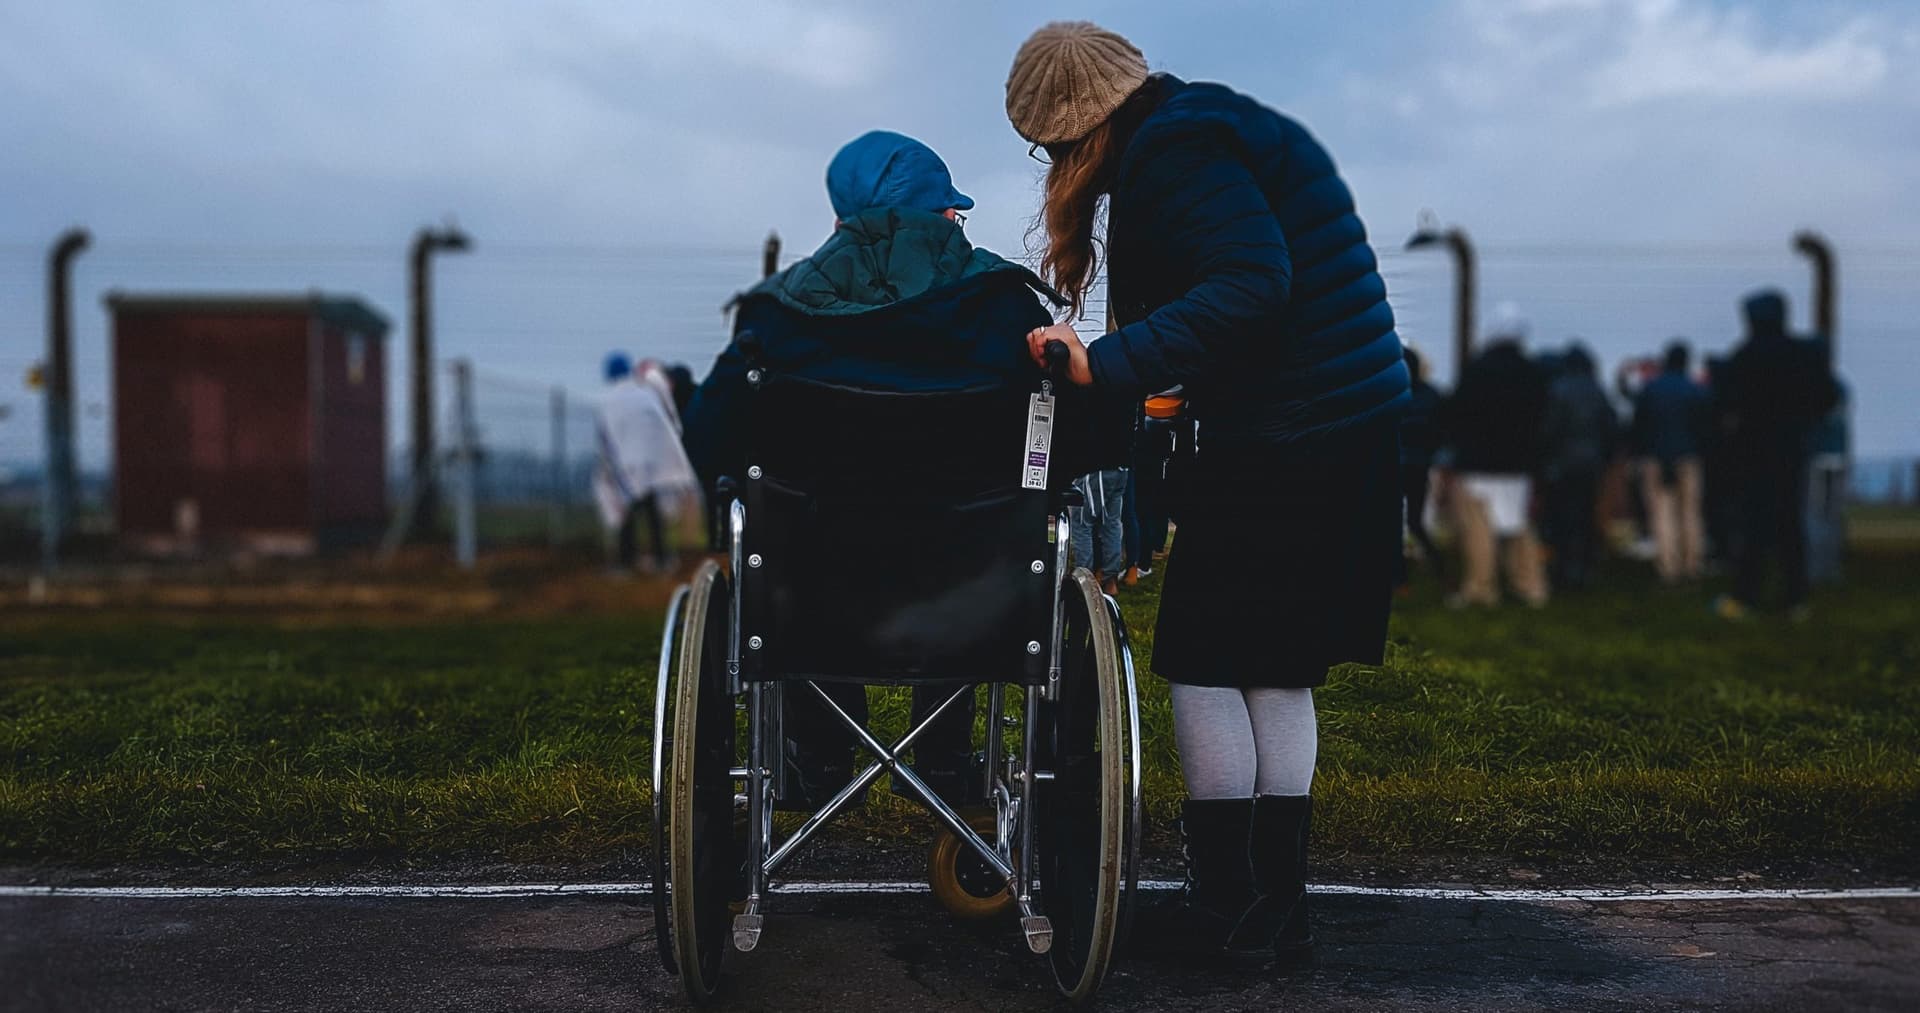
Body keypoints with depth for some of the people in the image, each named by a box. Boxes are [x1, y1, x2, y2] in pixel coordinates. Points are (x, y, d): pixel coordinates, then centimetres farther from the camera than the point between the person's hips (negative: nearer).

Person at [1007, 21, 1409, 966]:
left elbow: (1250, 287, -25)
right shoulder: (1219, 125, 18)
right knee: (1279, 673, 14)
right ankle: (1278, 903, 20)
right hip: (1359, 430, 10)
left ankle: (1228, 905, 8)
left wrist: (1107, 364, -28)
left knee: (1204, 665, 2)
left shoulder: (1175, 149, -12)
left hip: (1276, 446, -10)